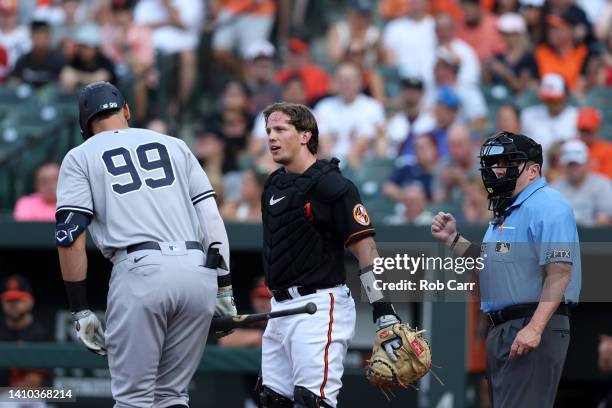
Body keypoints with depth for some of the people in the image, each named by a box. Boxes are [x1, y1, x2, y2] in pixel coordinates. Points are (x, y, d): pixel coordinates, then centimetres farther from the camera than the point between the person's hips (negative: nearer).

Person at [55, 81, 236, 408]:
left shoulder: (80, 157, 13)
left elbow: (70, 237, 1)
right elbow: (211, 216, 14)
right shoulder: (174, 146, 23)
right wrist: (224, 288, 14)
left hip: (140, 272, -4)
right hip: (198, 272, 4)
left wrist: (80, 310, 2)